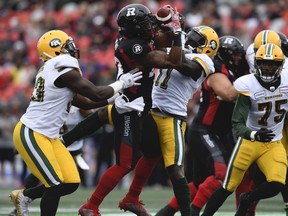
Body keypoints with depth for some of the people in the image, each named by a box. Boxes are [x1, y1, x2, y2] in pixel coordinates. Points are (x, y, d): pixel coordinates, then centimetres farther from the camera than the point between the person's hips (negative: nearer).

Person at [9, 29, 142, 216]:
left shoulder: (54, 72, 14)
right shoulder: (66, 71, -16)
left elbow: (84, 102, 15)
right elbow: (96, 95, -13)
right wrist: (122, 83, 2)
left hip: (47, 137, 9)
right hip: (31, 135, -9)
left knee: (71, 183, 5)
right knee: (55, 186, -9)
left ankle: (24, 196, 21)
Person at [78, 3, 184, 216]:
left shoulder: (127, 40, 4)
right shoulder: (134, 47, -24)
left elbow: (158, 43, 24)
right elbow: (173, 62, -21)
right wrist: (177, 32, -15)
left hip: (138, 110, 10)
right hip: (129, 113, -10)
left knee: (154, 152, 23)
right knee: (125, 164, -10)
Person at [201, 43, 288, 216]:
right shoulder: (248, 86, -20)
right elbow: (237, 124, -25)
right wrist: (254, 135, -43)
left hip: (274, 144, 3)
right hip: (249, 141, -3)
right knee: (229, 187, -1)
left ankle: (246, 201, 14)